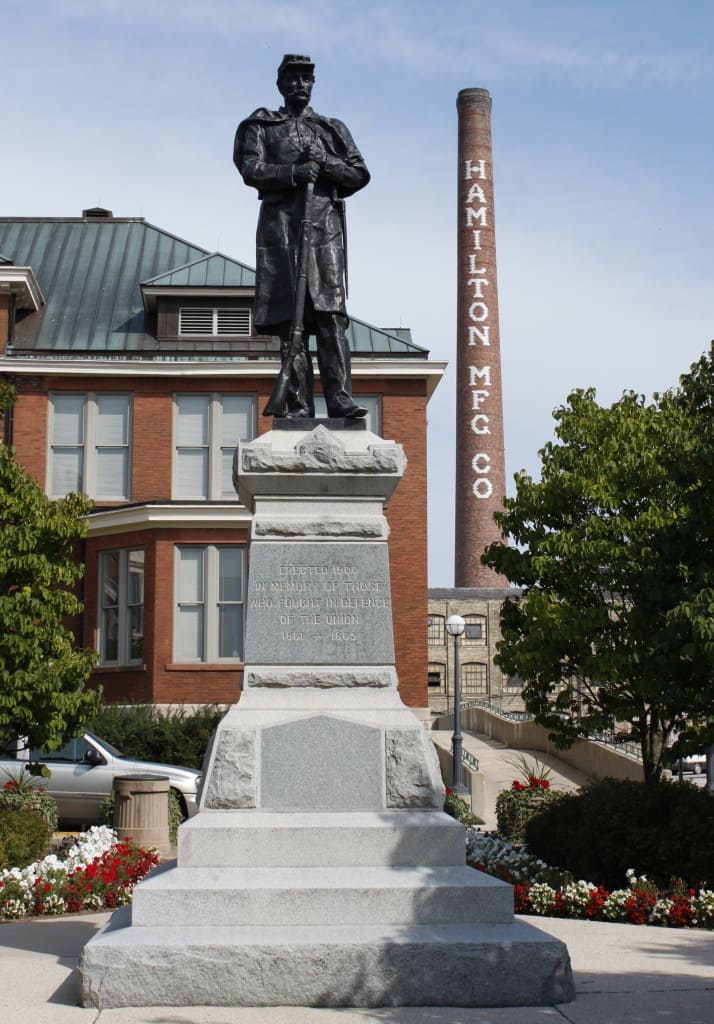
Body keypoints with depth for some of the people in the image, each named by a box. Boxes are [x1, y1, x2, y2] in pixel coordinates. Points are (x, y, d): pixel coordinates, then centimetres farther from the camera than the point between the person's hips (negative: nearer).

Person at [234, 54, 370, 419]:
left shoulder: (332, 128, 23)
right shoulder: (261, 126, 17)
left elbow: (360, 174, 13)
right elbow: (251, 170, 1)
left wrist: (322, 162, -4)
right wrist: (294, 172, -14)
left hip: (324, 224, 1)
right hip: (280, 224, -1)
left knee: (329, 313, -13)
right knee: (289, 317, -6)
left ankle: (340, 398, -22)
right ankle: (299, 406, -9)